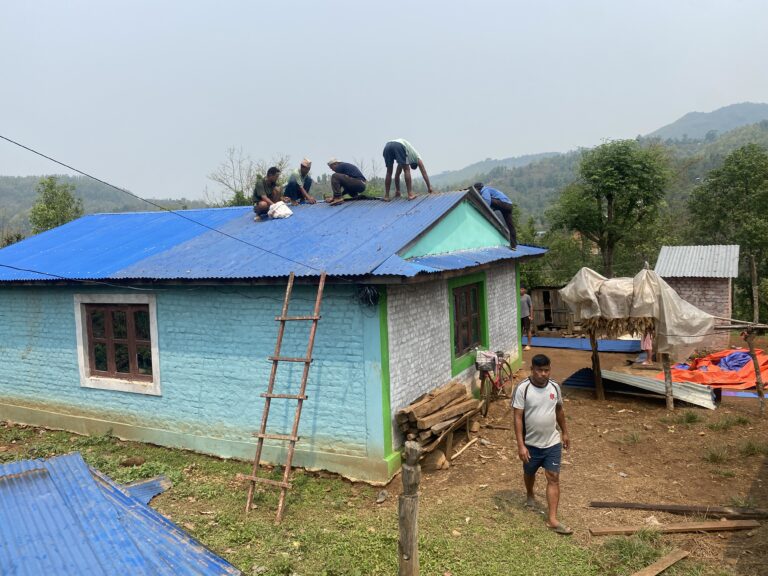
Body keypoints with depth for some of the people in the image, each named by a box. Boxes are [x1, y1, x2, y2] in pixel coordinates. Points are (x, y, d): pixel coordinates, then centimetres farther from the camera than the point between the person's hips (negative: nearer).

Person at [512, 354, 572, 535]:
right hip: (531, 443, -2)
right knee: (529, 473, 21)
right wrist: (521, 445, -22)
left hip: (553, 443, 2)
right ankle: (530, 495, 51)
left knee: (553, 478, -2)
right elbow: (518, 418, -18)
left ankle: (552, 519, 4)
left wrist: (565, 432, 18)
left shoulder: (555, 387, -5)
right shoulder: (522, 388, -19)